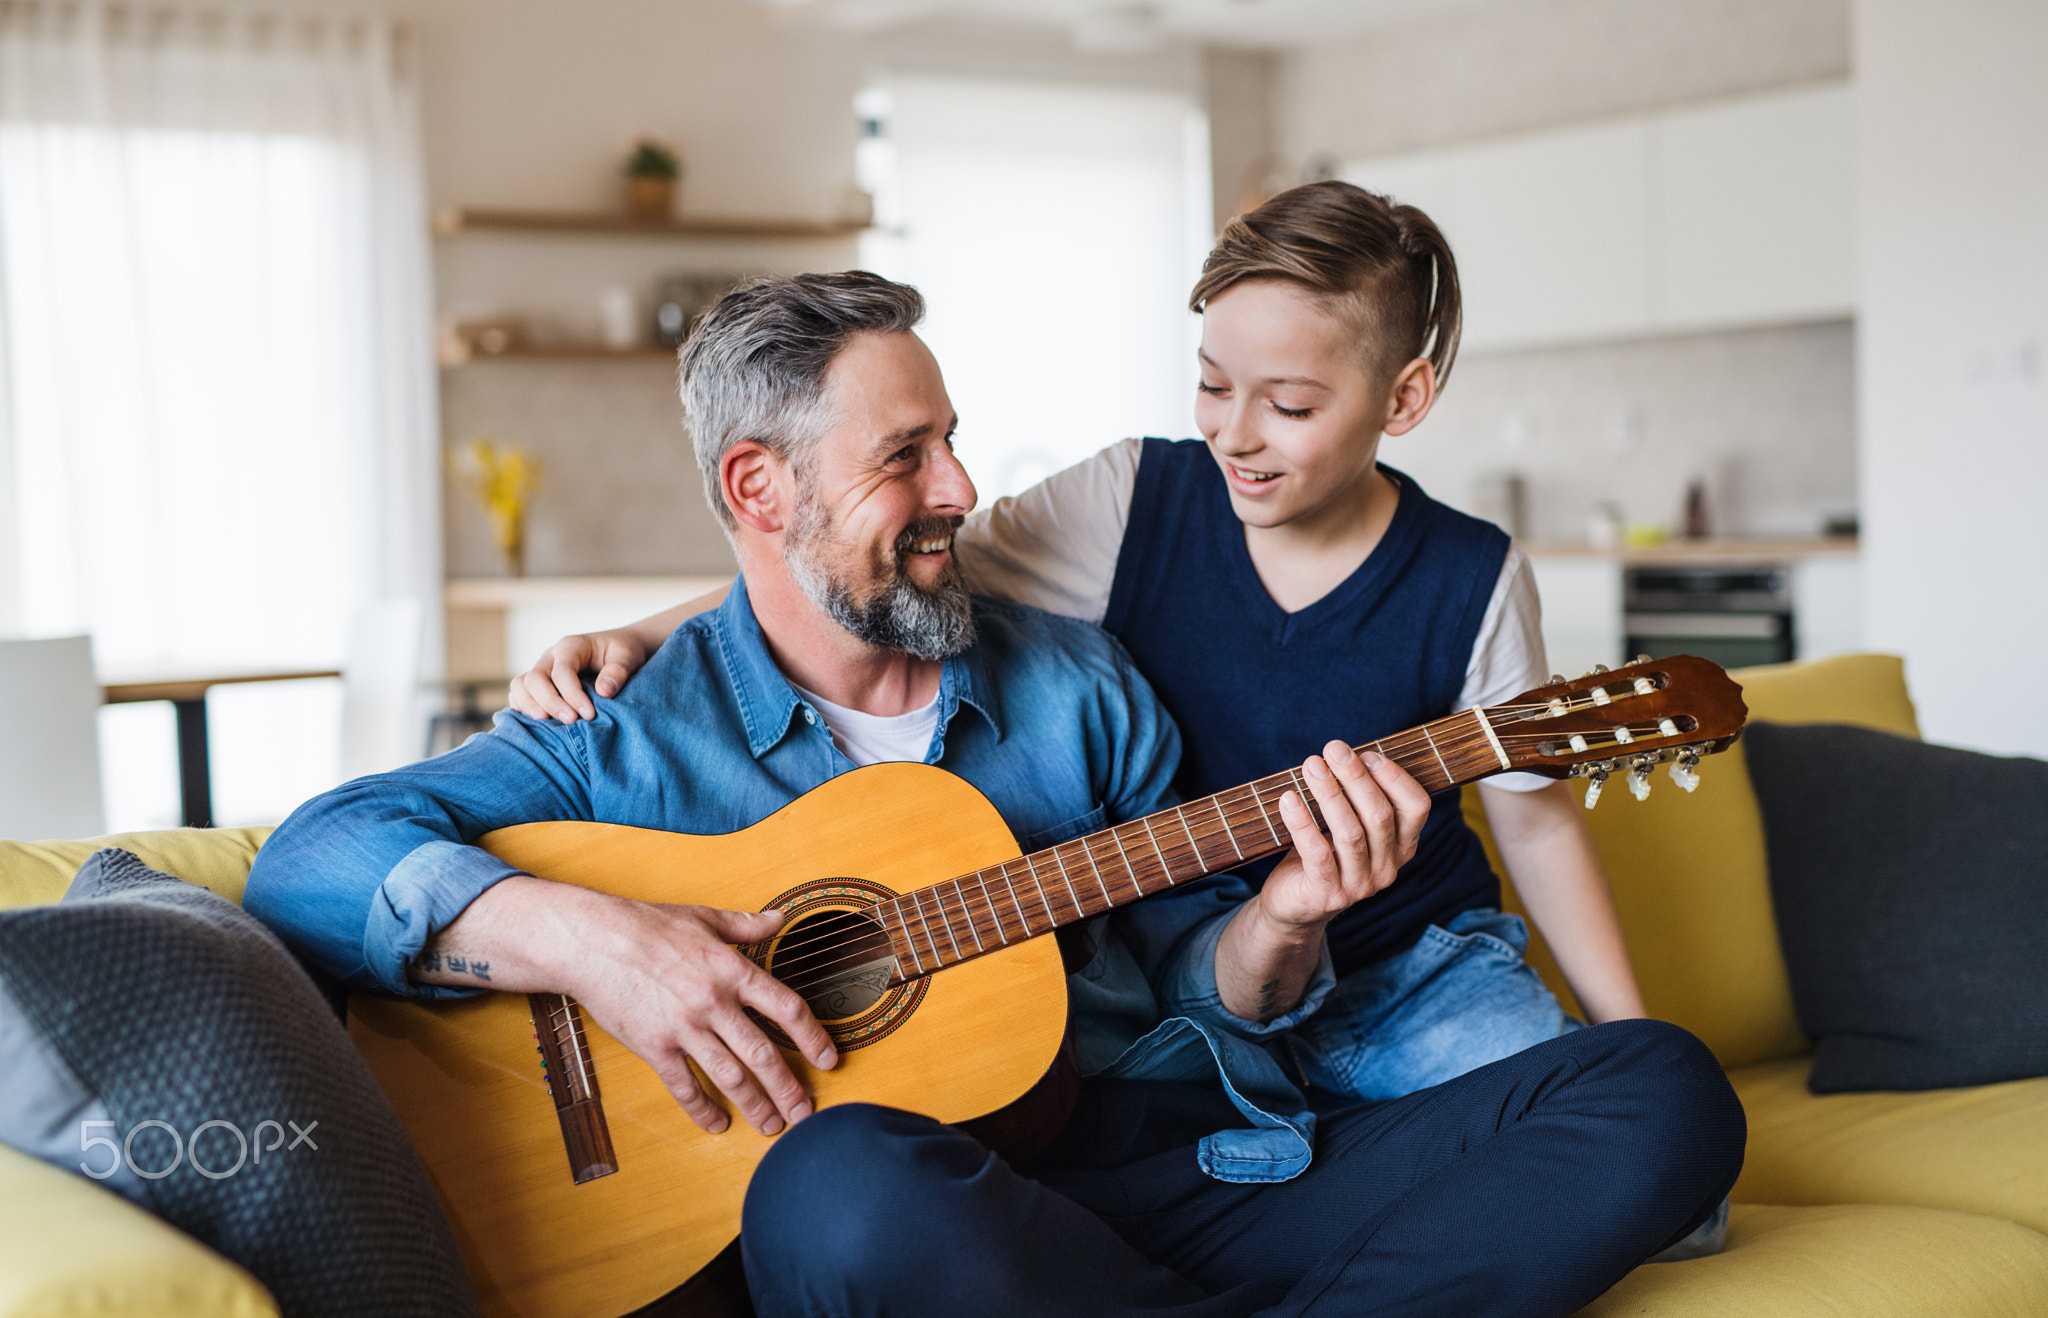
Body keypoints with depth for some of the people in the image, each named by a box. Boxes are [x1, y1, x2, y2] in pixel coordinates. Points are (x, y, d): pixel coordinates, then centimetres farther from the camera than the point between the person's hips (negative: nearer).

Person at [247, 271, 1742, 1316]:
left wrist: (1281, 922, -4)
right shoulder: (637, 734, 5)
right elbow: (313, 857, -3)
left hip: (1182, 1173, 4)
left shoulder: (1079, 685, 16)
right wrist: (581, 934, -20)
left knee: (1664, 1093, -12)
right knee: (848, 1180, -42)